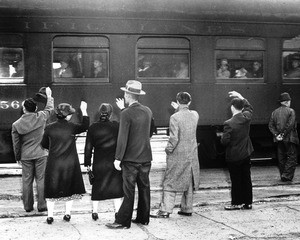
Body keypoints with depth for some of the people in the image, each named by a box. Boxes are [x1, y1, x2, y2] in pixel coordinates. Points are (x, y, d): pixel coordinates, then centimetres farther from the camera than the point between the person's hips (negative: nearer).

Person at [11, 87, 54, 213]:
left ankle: (28, 206, 14)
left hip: (25, 156, 1)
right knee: (41, 180, 3)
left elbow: (16, 143, 2)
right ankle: (41, 205, 4)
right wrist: (49, 96, 31)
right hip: (40, 154, -1)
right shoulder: (40, 117, -7)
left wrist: (17, 157, 15)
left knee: (26, 181, 8)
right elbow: (50, 108, 14)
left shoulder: (16, 124, -4)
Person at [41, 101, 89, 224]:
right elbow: (85, 126, 7)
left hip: (54, 164, 1)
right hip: (70, 163, 0)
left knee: (52, 190, 8)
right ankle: (68, 213, 17)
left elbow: (44, 144, 6)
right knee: (69, 189, 14)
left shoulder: (49, 128, -5)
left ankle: (50, 216, 7)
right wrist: (84, 111, 11)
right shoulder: (72, 127, -9)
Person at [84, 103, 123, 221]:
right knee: (116, 186, 7)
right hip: (114, 162, -1)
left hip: (98, 163, 1)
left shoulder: (93, 127, -4)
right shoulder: (116, 125, -8)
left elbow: (88, 147, -1)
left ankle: (95, 211, 15)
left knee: (97, 186, 13)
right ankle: (117, 211, 5)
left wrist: (87, 163, 7)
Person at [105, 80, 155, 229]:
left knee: (129, 190, -4)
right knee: (144, 188, 13)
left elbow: (122, 138, -17)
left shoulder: (126, 114, -14)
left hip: (131, 157, -6)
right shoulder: (147, 111, 7)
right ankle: (143, 218, 21)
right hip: (146, 157, 6)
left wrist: (118, 158, -15)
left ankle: (123, 221, 0)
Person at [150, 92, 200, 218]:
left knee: (170, 183, 1)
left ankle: (165, 210, -1)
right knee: (188, 182, 14)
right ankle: (187, 209, 19)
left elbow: (174, 138, -19)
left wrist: (168, 149, -5)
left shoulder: (175, 117, -16)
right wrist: (179, 109, 25)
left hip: (177, 155, -5)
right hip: (192, 155, 5)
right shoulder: (195, 115, 1)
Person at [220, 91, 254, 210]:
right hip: (246, 154, 5)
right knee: (246, 179, 11)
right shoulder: (246, 117, -5)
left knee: (236, 180, 5)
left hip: (233, 156, -5)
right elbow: (249, 107, 19)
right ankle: (248, 202, 19)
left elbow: (224, 141, -20)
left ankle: (237, 203, 13)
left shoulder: (229, 123, -21)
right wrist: (240, 97, 19)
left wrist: (222, 136, 1)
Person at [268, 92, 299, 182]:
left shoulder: (274, 112, 8)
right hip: (289, 138, -5)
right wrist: (284, 134, -12)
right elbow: (290, 125, -17)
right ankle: (287, 175, -9)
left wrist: (276, 134, -4)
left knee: (281, 158, 12)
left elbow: (271, 126, 2)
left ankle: (283, 176, 15)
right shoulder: (291, 111, -8)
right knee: (292, 157, 0)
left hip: (279, 140, 5)